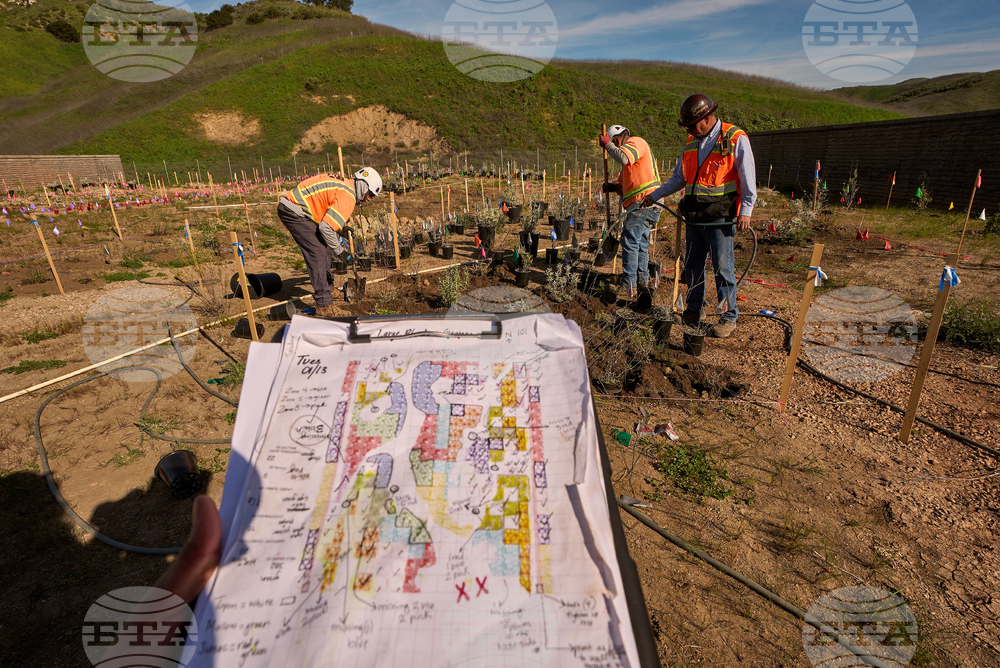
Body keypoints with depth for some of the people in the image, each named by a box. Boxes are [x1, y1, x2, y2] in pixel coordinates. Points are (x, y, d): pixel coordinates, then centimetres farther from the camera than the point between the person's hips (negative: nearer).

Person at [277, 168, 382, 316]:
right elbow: (326, 227, -23)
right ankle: (324, 305, -11)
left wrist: (340, 228, 10)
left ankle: (326, 289, 31)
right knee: (318, 254, -12)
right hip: (294, 212, -10)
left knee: (324, 248, 17)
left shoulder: (343, 184, 13)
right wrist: (338, 250, -9)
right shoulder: (347, 197, -18)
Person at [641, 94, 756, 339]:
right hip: (694, 216, 6)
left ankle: (728, 317, 7)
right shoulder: (691, 142, 14)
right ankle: (694, 310, 23)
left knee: (723, 268, -3)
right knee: (692, 266, 11)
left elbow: (748, 179, -5)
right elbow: (678, 178, 22)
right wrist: (654, 195, 17)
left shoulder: (736, 139, -4)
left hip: (720, 217, -6)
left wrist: (745, 211, -13)